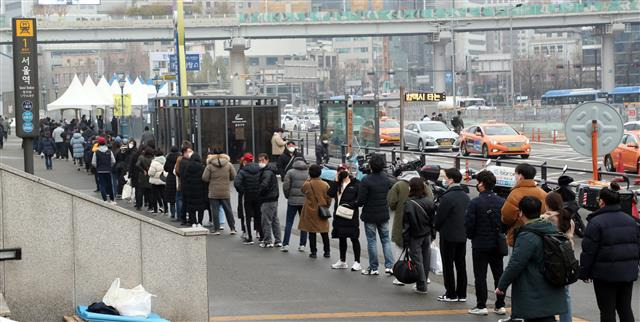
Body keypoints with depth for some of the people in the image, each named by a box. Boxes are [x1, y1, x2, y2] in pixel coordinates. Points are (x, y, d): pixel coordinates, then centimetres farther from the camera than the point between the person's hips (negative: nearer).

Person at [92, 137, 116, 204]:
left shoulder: (96, 152, -8)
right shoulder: (109, 151, -3)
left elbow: (93, 163, -8)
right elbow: (113, 161, -1)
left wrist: (97, 167, 10)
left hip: (100, 171, -2)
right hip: (108, 171, 2)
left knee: (102, 185, 3)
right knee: (109, 185, 13)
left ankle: (105, 200, -4)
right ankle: (112, 199, 20)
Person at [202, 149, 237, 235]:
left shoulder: (210, 166, -6)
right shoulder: (228, 165, 0)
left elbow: (204, 178, -6)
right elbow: (233, 176, 3)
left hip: (213, 193, -2)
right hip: (225, 192, 2)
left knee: (215, 211, 4)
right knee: (228, 210, 10)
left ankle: (217, 229, 3)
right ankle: (232, 228, 11)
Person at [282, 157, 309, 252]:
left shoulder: (290, 172, -2)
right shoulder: (309, 172, 3)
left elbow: (286, 186, -7)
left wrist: (287, 196, 9)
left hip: (292, 201, -2)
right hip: (305, 201, 2)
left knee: (289, 222, 4)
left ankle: (285, 244, -2)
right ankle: (302, 245, 9)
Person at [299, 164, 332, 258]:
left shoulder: (307, 184, -14)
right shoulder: (325, 185, -7)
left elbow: (302, 190, 9)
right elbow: (329, 199, 0)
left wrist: (308, 180, 11)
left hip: (310, 212, -2)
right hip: (322, 212, 2)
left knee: (312, 233, 5)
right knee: (324, 233, 12)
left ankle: (313, 252, 5)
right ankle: (327, 251, 16)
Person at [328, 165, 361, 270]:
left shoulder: (355, 184, -5)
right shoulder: (337, 184, 12)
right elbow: (330, 194, -3)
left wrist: (350, 204, -20)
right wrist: (336, 181, -4)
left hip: (351, 216, -6)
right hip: (339, 215, 6)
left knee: (354, 238, -2)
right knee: (341, 238, 14)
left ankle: (357, 262, 3)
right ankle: (342, 261, 25)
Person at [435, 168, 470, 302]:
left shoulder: (447, 197, -19)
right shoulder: (465, 196, 6)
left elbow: (440, 216, -14)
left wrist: (436, 227, 5)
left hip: (448, 236, -7)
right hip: (462, 235, 7)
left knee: (448, 266, 1)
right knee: (461, 265, 11)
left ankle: (451, 294, 4)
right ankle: (461, 294, 15)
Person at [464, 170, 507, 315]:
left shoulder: (475, 202, -15)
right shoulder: (501, 202, 0)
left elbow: (468, 224, -13)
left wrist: (470, 236, 6)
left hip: (480, 244, -5)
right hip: (497, 243, 5)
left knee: (480, 275, 3)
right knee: (499, 274, 12)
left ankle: (481, 306, 3)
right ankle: (500, 305, 14)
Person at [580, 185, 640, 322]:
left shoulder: (596, 222, -13)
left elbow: (588, 252, -12)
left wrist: (584, 273, -1)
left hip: (605, 274, -6)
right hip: (628, 273, 6)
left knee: (607, 311, 2)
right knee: (625, 308, 14)